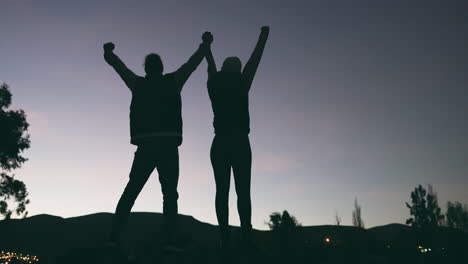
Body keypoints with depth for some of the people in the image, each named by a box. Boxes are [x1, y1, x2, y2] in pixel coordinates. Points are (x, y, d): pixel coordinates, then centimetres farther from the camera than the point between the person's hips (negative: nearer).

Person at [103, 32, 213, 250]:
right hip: (168, 146, -2)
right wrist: (205, 44, 37)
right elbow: (193, 62, 21)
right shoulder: (173, 81, 10)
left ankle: (114, 238, -2)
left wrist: (109, 52, 49)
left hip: (145, 147, 2)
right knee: (170, 195, -1)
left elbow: (118, 65, 29)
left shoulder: (138, 84, 14)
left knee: (130, 193, 7)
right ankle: (169, 241, -13)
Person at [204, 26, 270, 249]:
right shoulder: (241, 84, 2)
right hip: (240, 142, -2)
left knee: (222, 191, -1)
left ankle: (225, 237, -8)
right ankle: (246, 236, -14)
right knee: (243, 191, -5)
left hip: (220, 143, 2)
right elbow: (254, 61, 13)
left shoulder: (215, 86, 8)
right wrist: (263, 36, 26)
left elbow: (211, 67, 26)